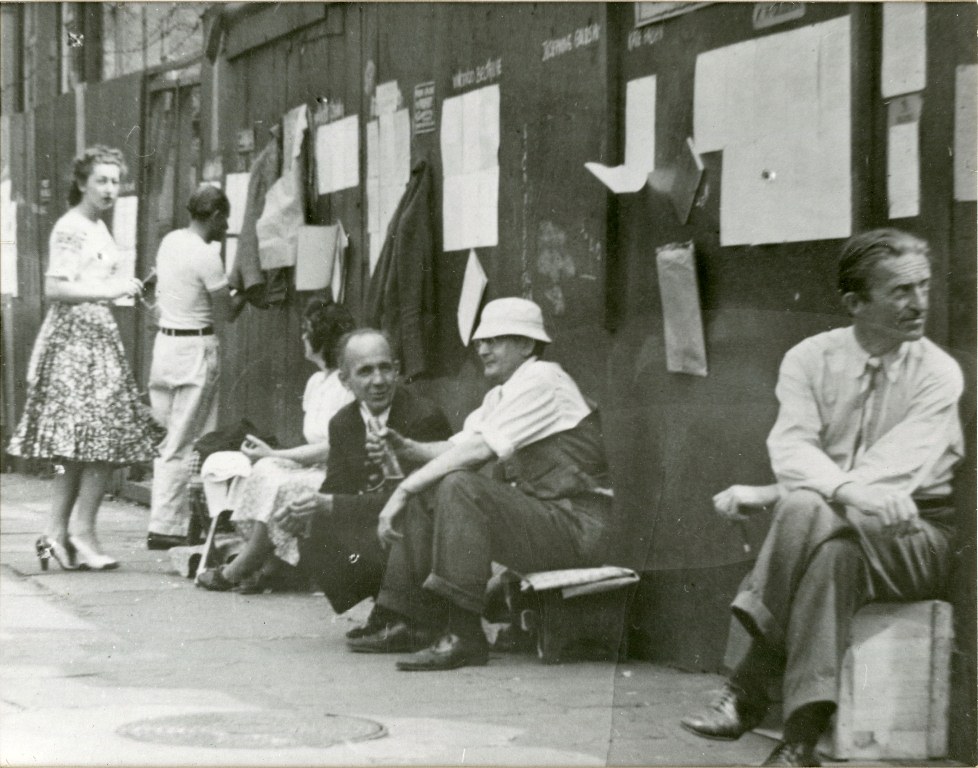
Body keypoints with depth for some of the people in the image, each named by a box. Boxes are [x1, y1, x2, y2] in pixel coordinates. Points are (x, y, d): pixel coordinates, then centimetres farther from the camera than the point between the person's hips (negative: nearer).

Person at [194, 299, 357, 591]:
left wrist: (274, 455, -13)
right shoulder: (316, 381, 18)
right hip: (315, 471, 9)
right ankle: (272, 566, -14)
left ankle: (236, 572, -11)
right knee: (265, 470, -10)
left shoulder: (345, 383, -12)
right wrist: (270, 451, -1)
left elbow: (331, 448, -17)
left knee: (273, 479, -24)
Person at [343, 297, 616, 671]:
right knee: (422, 495, 5)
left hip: (577, 526, -10)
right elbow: (455, 447, 12)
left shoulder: (541, 381, -11)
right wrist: (406, 447, -8)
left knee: (459, 486, -28)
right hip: (540, 516, 10)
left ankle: (464, 635, -30)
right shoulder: (502, 394, 20)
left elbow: (475, 451, -19)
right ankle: (415, 623, 3)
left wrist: (403, 490, -17)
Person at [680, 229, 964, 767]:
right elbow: (790, 449, -12)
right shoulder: (810, 360, 4)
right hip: (823, 531, 2)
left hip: (913, 540, -2)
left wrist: (775, 496, -21)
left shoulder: (937, 372, -4)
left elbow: (898, 468, -16)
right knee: (819, 532, -36)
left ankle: (749, 687, -32)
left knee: (805, 511, -35)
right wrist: (845, 490, -35)